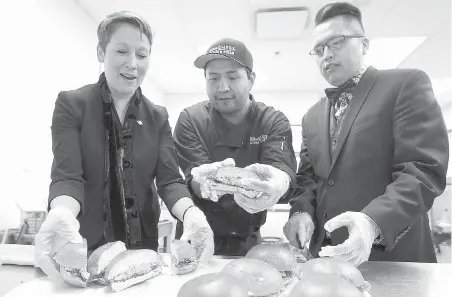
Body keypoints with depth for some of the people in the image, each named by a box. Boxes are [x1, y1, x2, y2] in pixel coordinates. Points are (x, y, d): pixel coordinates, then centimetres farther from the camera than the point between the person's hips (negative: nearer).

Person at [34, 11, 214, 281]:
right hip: (85, 245, -2)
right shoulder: (71, 104, -7)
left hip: (143, 244, 3)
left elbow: (170, 179, -9)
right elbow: (67, 176, -17)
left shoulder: (158, 116, 1)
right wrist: (62, 214, -39)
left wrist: (190, 213, -29)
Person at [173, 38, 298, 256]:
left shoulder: (274, 122, -9)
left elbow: (282, 169, -26)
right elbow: (194, 180, -20)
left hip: (248, 242, 1)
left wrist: (278, 184, -50)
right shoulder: (190, 120, -9)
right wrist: (208, 182, -44)